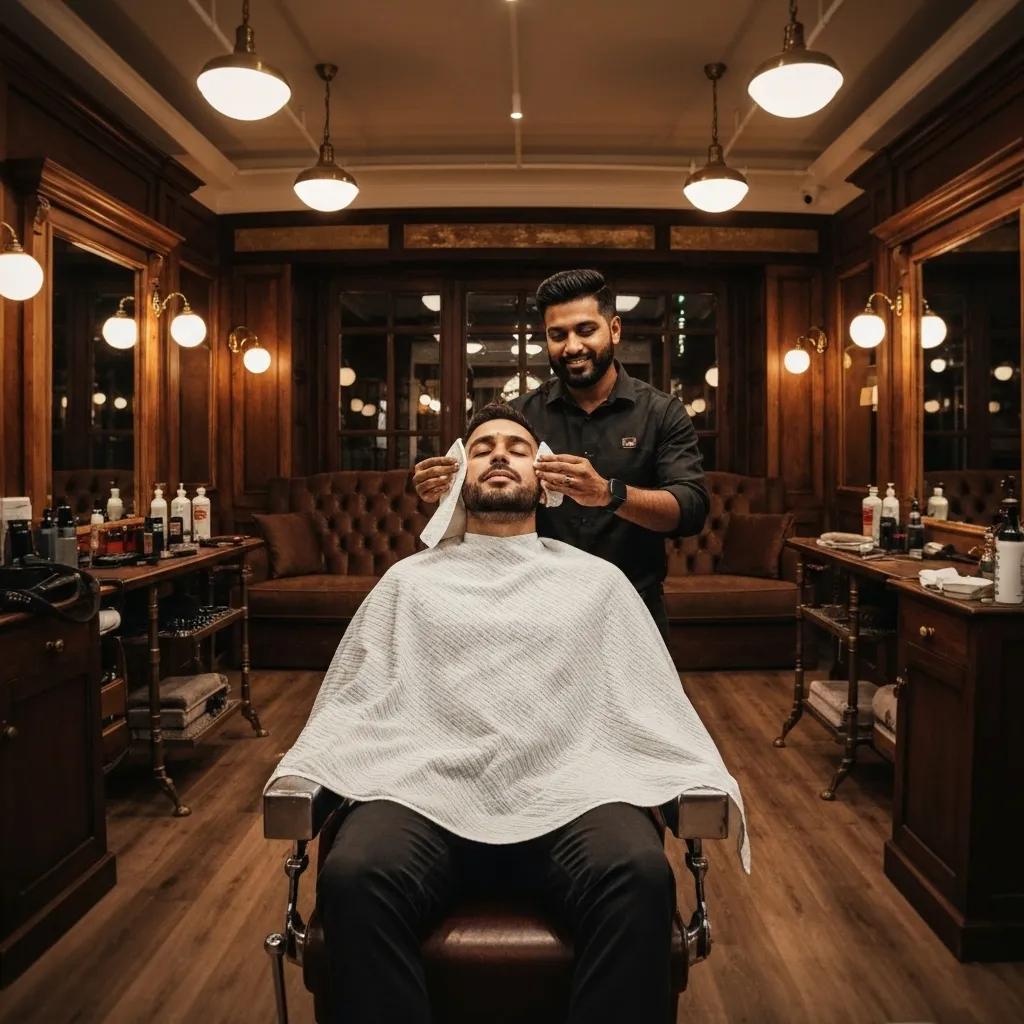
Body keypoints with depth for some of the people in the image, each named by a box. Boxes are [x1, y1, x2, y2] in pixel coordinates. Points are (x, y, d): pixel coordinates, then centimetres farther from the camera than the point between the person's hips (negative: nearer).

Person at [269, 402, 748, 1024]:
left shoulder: (597, 580, 22)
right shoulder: (411, 580, 23)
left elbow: (652, 701, 14)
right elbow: (355, 699, 15)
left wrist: (706, 784, -6)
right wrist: (299, 776, -6)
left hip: (567, 787, 0)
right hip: (429, 786, 1)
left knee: (641, 878, -33)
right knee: (353, 877, -32)